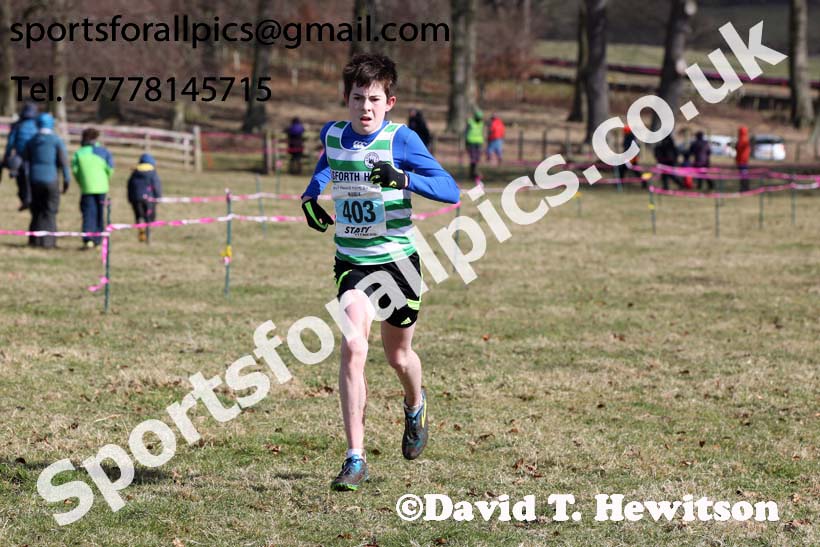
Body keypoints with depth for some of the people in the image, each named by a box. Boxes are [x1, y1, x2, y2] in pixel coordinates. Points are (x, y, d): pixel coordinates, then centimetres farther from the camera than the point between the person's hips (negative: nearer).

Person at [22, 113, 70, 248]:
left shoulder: (31, 141, 10)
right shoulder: (57, 141, -3)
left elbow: (25, 162, 7)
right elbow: (63, 161, -9)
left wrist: (27, 180, 9)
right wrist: (67, 180, -5)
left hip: (34, 180, 4)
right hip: (50, 180, -4)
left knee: (36, 211, 11)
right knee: (50, 211, -1)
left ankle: (35, 240, 7)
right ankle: (47, 240, -7)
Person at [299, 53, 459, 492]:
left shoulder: (401, 139, -14)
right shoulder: (333, 135, -1)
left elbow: (449, 190, -22)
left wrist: (402, 178, -37)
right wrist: (311, 196, 8)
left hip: (397, 260, -2)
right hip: (351, 262, 2)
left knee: (398, 355, 14)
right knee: (353, 348, -18)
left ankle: (415, 406, 52)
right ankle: (355, 459, -17)